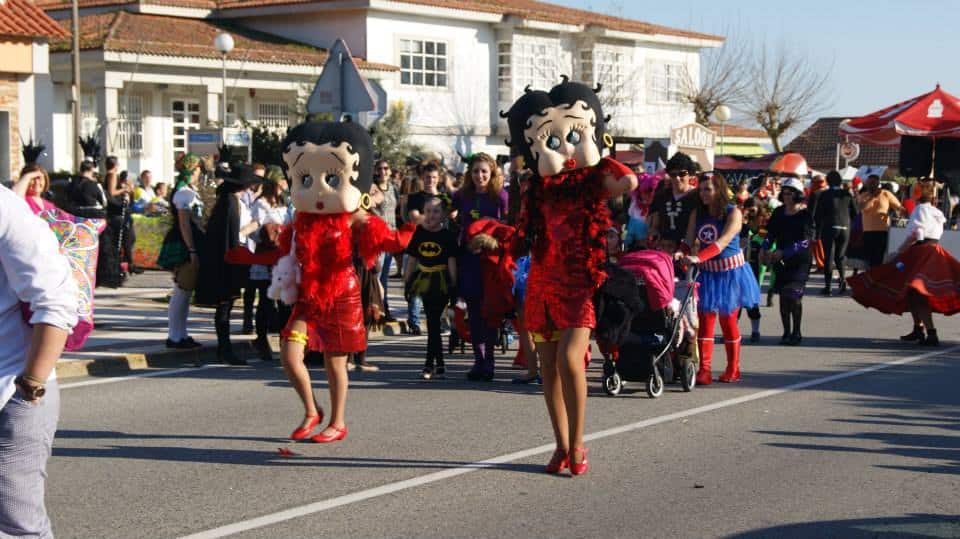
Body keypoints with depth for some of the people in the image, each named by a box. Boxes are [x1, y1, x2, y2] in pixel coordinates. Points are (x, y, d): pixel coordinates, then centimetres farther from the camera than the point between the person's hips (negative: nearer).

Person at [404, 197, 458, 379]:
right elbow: (412, 259, 9)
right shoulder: (418, 233, 5)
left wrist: (453, 285, -9)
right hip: (424, 281, 4)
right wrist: (407, 282, 7)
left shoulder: (447, 235, -5)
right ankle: (439, 365, 15)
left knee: (433, 322, -8)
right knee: (432, 322, 8)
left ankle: (429, 364, -4)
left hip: (441, 283, -4)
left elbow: (452, 261, -5)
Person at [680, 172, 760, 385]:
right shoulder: (697, 214, 1)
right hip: (706, 272, 3)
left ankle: (733, 370, 21)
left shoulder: (733, 213, -13)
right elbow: (689, 241, -6)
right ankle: (704, 370, -3)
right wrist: (680, 254, -29)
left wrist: (698, 257, -39)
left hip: (730, 272, -3)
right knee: (705, 321, -3)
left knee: (728, 321, 6)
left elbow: (722, 242, -27)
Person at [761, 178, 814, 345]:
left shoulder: (805, 215, -8)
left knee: (794, 295, -11)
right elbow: (771, 234, 9)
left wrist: (783, 252, -22)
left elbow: (804, 241, -15)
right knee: (783, 296, 4)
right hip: (781, 260, 5)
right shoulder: (779, 213, 7)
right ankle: (786, 332, 12)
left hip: (800, 260, -5)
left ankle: (796, 332, 2)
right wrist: (765, 249, -10)